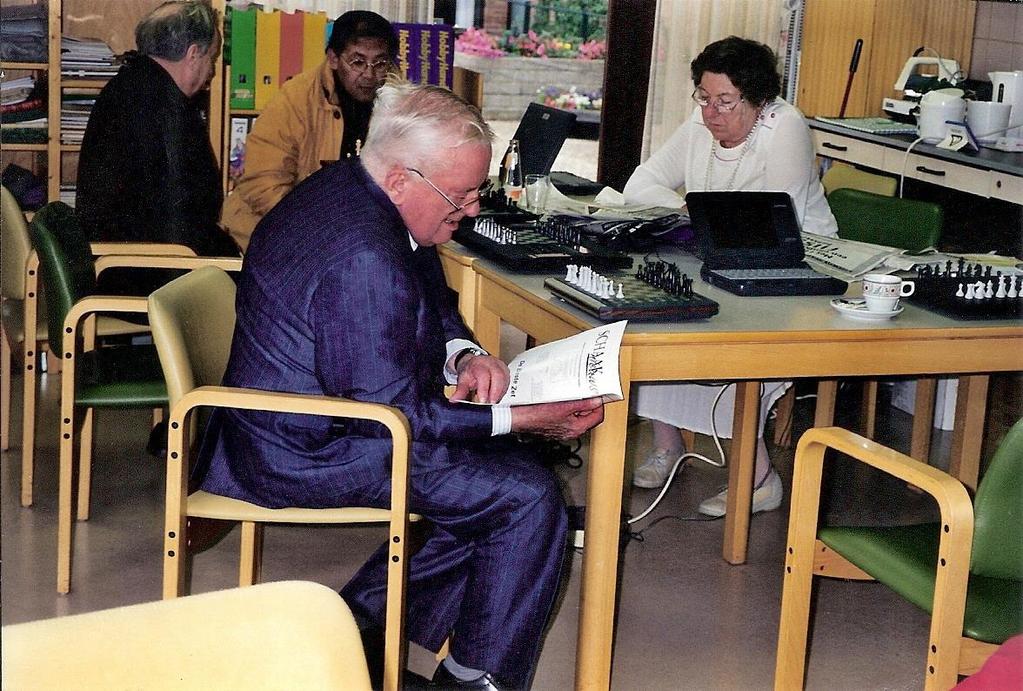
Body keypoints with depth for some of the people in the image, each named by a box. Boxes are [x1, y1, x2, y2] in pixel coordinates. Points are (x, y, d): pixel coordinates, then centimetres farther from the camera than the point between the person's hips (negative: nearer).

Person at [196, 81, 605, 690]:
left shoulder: (348, 186, 3)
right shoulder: (363, 259, -30)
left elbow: (435, 307, 16)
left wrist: (463, 355, -5)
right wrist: (518, 419, -20)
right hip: (308, 455, -10)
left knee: (501, 460, 12)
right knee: (529, 497, -11)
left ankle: (363, 619, 15)